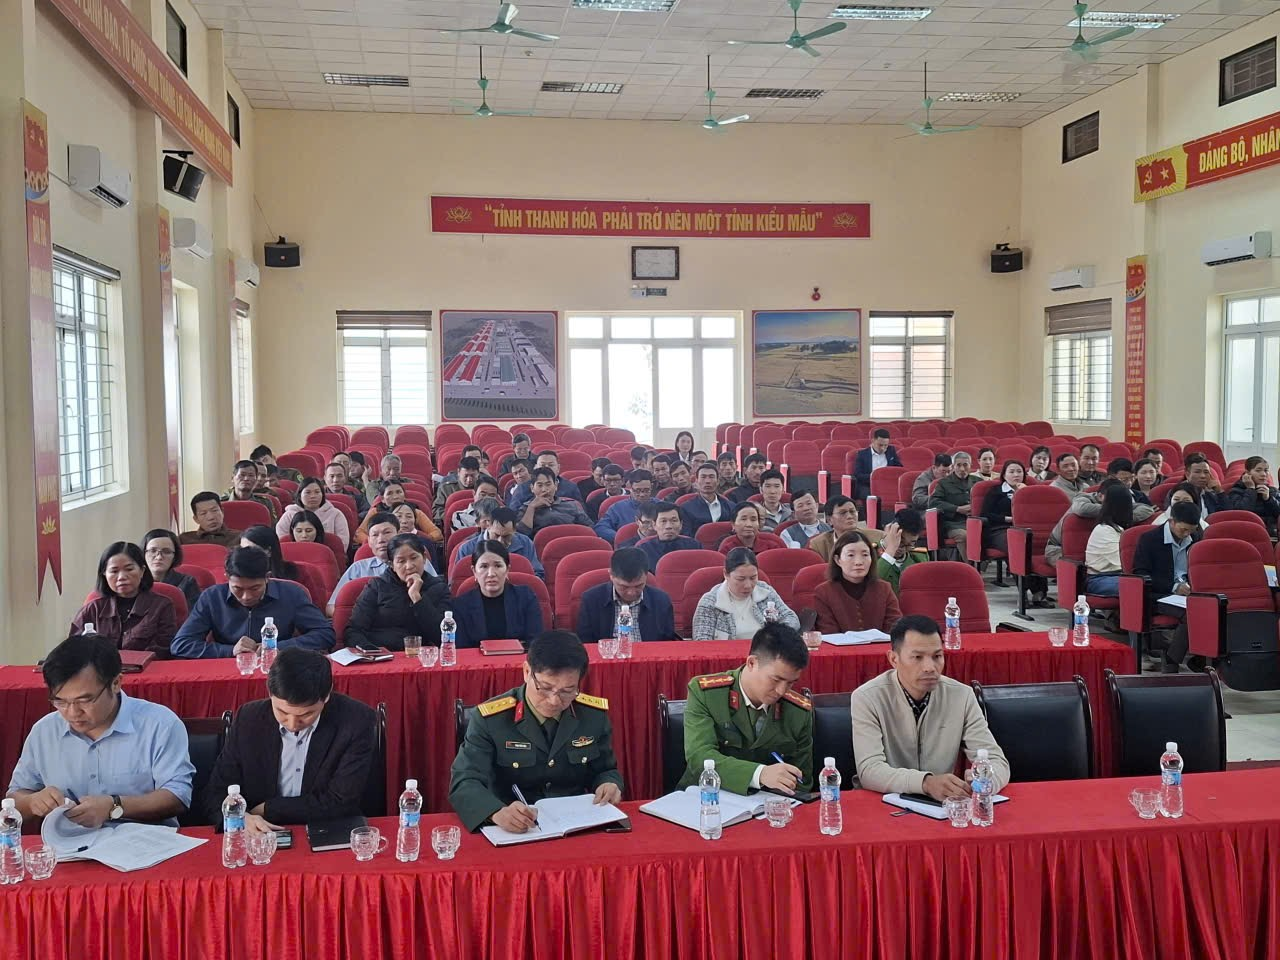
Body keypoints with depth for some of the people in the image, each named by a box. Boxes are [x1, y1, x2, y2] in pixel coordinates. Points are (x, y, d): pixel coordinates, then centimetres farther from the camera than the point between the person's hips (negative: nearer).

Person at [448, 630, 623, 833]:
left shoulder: (595, 715, 1)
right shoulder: (490, 720, -9)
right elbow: (465, 783, -16)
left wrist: (609, 785, -10)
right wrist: (498, 813, -36)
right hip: (510, 835, -2)